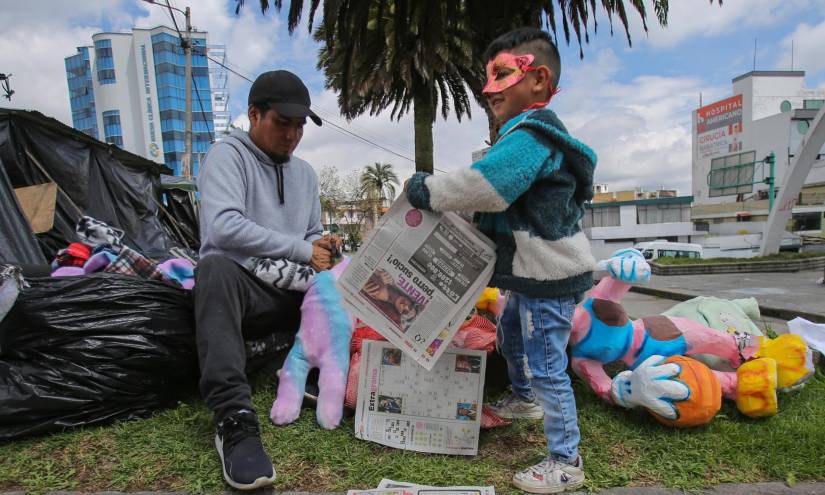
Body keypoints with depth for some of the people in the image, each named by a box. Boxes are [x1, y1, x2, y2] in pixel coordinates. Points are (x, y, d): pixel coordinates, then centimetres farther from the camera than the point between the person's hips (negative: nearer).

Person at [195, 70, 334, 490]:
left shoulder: (304, 173, 18)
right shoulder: (228, 155, -2)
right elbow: (224, 227, -20)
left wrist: (323, 253, -4)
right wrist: (300, 250, -17)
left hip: (290, 295, 6)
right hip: (239, 286, -6)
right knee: (216, 267, -38)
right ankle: (234, 418, -43)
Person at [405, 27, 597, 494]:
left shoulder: (530, 135, -22)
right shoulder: (534, 133, 14)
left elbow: (484, 186, -33)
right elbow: (501, 195, 17)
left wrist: (427, 189, -19)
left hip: (549, 277, -11)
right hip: (535, 272, 11)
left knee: (546, 365, -1)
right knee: (511, 336, 28)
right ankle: (525, 400, 53)